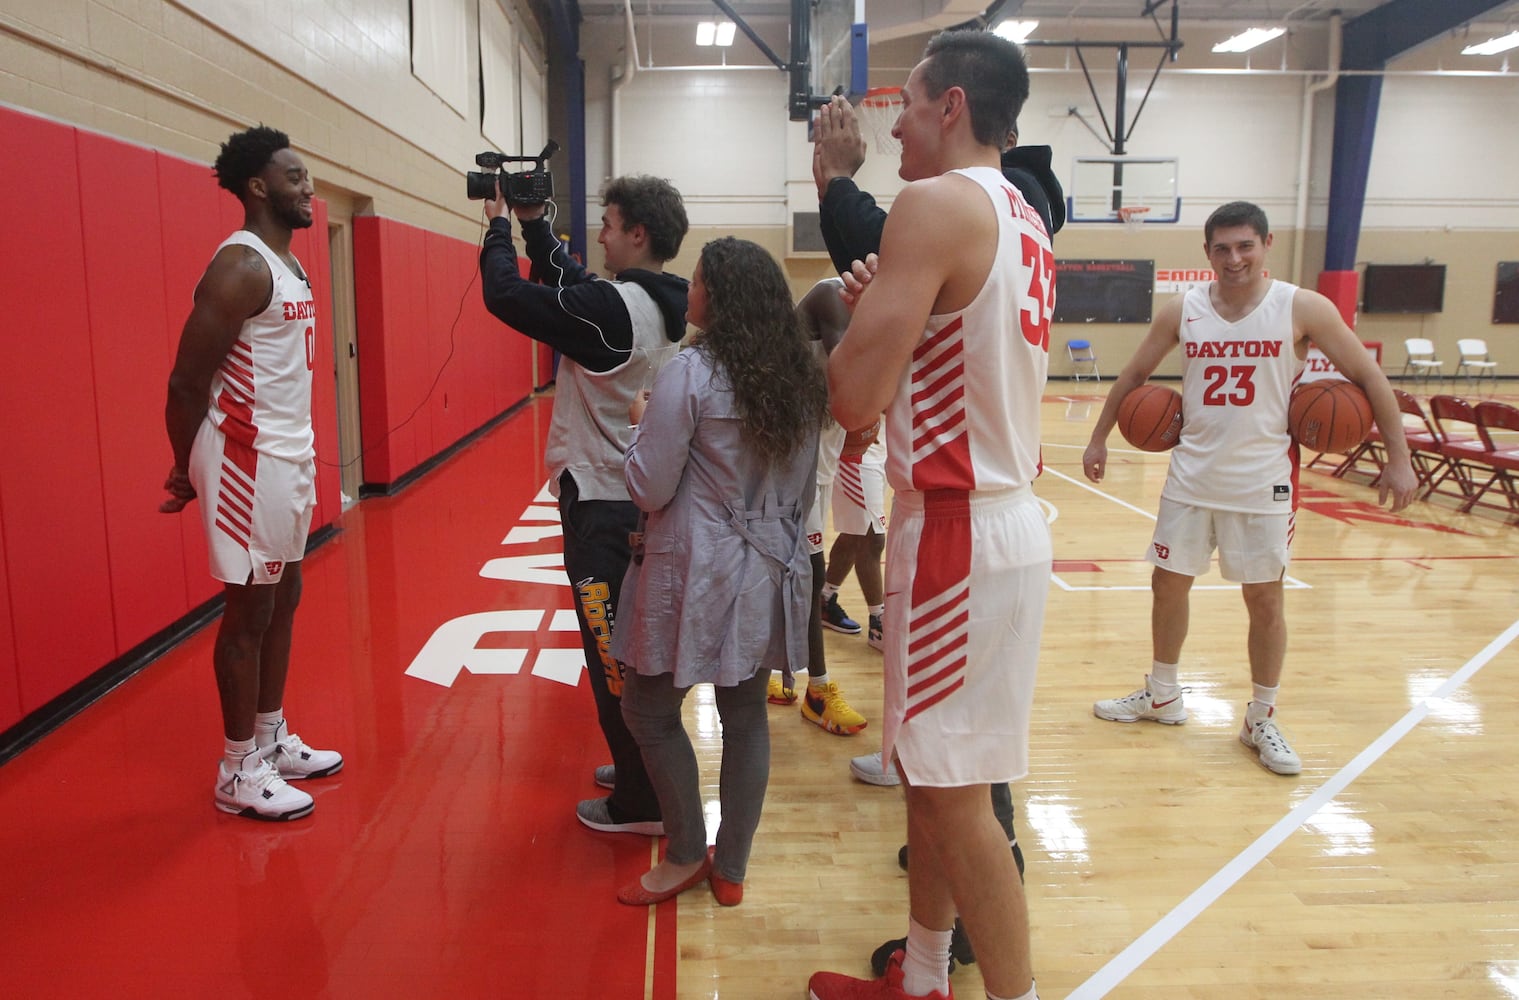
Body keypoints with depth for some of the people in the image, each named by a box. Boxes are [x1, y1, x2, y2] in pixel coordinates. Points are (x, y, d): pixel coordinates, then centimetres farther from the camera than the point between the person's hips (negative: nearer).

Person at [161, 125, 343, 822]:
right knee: (249, 611, 0)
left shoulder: (289, 262, 12)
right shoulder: (240, 268, -17)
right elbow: (186, 382, -17)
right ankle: (238, 771, 14)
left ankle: (271, 740, 30)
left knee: (283, 599, 16)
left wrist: (297, 448, 11)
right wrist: (188, 473, -7)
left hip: (290, 453, 9)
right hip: (251, 460, -9)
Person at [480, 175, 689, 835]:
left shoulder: (614, 308, -21)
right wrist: (534, 226, 15)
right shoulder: (661, 305, 7)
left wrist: (500, 225, -1)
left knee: (613, 655, 1)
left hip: (601, 505, -9)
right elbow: (572, 285, 19)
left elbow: (507, 294, -17)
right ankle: (642, 770, 35)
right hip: (638, 498, 9)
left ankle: (639, 804, 12)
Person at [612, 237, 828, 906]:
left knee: (649, 709, 12)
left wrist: (642, 423, 4)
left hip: (698, 574, -6)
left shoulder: (692, 373, -15)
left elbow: (649, 489, -12)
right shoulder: (800, 376, 5)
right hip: (769, 572, 7)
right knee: (746, 715, 13)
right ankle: (730, 870, 24)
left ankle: (686, 857, 21)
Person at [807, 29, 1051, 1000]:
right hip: (1002, 516, 10)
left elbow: (856, 396, -20)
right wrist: (882, 299, 12)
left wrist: (858, 310, 0)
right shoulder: (1024, 219, 15)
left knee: (956, 794, 1)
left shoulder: (937, 200, -14)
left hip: (960, 532, -10)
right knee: (932, 772, 19)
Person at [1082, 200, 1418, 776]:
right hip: (1192, 476, 3)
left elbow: (1369, 378, -4)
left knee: (1265, 598, 5)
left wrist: (1398, 458, -8)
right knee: (1168, 583, 9)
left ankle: (1262, 721, 22)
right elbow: (1134, 375, 10)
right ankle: (1162, 697, 29)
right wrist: (1099, 438, 10)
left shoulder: (1303, 309, -9)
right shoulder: (1182, 311, -1)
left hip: (1263, 481, -2)